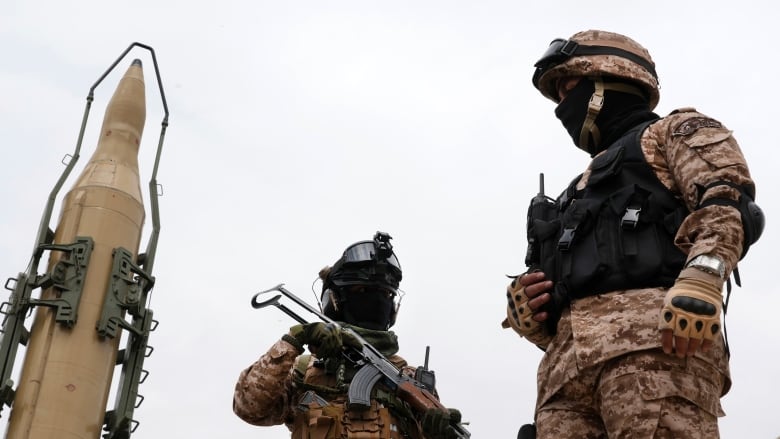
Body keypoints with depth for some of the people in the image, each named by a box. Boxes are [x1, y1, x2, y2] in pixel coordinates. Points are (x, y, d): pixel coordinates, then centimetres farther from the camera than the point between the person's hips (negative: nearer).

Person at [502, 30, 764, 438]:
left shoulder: (672, 132, 21)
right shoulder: (581, 191, 40)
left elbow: (727, 200, -1)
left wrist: (699, 280, -20)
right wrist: (526, 309, 10)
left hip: (653, 334, -6)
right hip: (565, 359, 7)